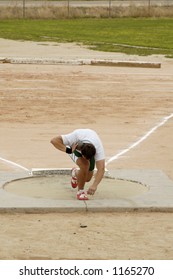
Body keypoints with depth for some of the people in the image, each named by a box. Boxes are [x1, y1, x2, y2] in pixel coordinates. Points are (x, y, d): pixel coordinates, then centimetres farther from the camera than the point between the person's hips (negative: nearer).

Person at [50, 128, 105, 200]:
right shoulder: (75, 137, -45)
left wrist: (94, 185, -60)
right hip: (75, 148, -2)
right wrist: (68, 150, -49)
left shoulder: (99, 148, -42)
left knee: (87, 178, 1)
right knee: (84, 165, -32)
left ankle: (76, 172, 37)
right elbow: (54, 140, -43)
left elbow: (101, 169, -47)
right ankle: (80, 191, -11)